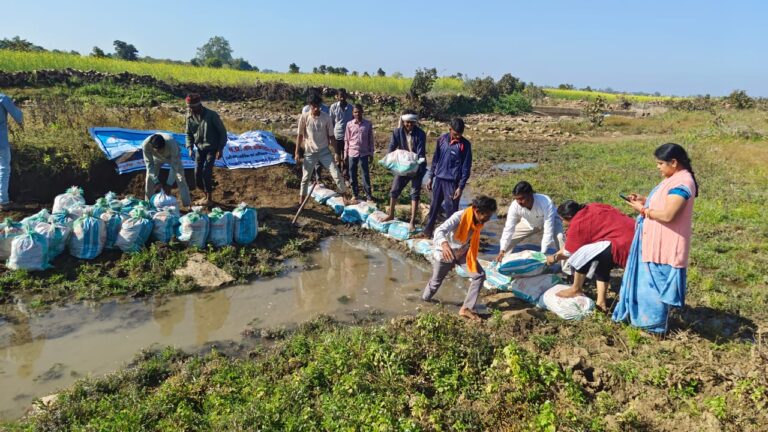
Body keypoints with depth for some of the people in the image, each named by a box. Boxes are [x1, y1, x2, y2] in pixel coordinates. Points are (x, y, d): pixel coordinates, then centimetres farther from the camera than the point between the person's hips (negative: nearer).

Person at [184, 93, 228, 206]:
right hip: (199, 148, 5)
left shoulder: (212, 115, -17)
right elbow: (189, 134, 8)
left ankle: (209, 199, -1)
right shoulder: (190, 117, -3)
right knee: (197, 173, 2)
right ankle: (207, 196, 21)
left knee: (206, 172, -14)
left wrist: (220, 149, -15)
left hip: (212, 148, -5)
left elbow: (222, 132, -11)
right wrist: (190, 148, -7)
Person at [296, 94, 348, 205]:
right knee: (305, 178, 9)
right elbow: (300, 135, -1)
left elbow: (331, 136, -1)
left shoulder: (326, 117, -9)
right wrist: (297, 152, -2)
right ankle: (301, 202, 24)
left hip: (324, 151, 0)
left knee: (336, 174, -4)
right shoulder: (304, 117, -10)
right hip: (310, 152, 0)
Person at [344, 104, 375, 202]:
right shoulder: (349, 124, 0)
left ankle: (368, 194, 10)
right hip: (352, 153, 1)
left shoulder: (368, 124, -2)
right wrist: (345, 154, 4)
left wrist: (371, 153, 3)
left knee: (366, 173, 3)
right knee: (352, 174, 7)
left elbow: (371, 140, 4)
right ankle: (355, 194, 19)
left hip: (364, 153, -1)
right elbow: (346, 140, 5)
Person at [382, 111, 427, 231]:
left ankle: (412, 221, 7)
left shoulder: (420, 134, -15)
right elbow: (391, 147, -10)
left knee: (415, 193, 1)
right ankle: (391, 215, 31)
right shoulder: (397, 132, -8)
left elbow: (421, 152, -19)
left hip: (417, 167, -3)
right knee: (394, 190, 11)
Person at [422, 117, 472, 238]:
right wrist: (431, 177, 9)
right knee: (434, 206, 14)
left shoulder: (465, 144, -9)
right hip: (439, 179, 4)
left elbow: (466, 167, -8)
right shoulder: (442, 139, 3)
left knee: (451, 210, -1)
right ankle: (427, 231, 27)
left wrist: (461, 187, -13)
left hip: (452, 182, -4)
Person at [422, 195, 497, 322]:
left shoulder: (479, 221, -12)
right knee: (436, 282, 11)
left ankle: (466, 308, 0)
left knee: (479, 275, -7)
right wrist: (444, 244, -68)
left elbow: (472, 239, 4)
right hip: (445, 253, -6)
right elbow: (440, 230, -46)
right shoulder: (459, 217, -33)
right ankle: (424, 301, 42)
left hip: (463, 253, 6)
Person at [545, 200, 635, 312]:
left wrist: (555, 258, 21)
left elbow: (569, 251, 3)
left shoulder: (578, 223, -9)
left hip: (622, 245, -10)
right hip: (633, 238, 10)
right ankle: (601, 302, 24)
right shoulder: (589, 210, 18)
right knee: (600, 262, 27)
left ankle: (576, 290, 13)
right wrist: (557, 254, 32)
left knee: (582, 255, -9)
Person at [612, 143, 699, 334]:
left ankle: (656, 326, 18)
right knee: (649, 281, 20)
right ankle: (647, 317, 36)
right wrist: (645, 200, 5)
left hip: (664, 245, -10)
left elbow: (667, 215, -28)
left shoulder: (681, 183, -23)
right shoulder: (675, 179, 10)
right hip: (656, 242, 10)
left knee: (657, 283, 3)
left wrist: (643, 209, -15)